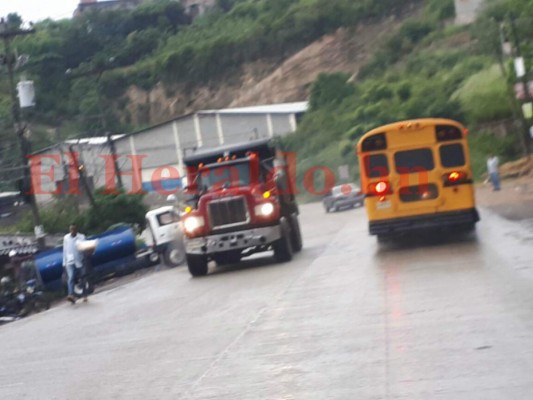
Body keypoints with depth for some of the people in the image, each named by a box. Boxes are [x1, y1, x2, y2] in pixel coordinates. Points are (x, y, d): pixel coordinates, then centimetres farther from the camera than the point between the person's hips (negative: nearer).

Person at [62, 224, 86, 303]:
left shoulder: (81, 237, 1)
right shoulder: (66, 238, 9)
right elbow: (65, 250, 13)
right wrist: (64, 262, 11)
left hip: (79, 261, -1)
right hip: (70, 261, 1)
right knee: (70, 277, -16)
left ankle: (84, 295, 20)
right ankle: (71, 295, -27)